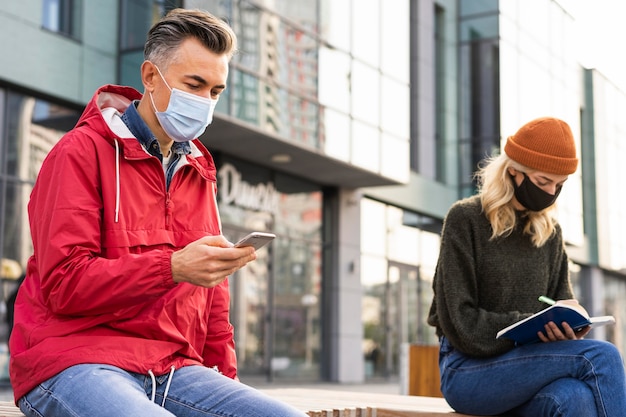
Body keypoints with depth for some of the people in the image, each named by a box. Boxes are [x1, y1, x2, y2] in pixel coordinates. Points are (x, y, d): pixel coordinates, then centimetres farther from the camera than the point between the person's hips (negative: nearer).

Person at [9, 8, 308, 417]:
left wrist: (226, 381, 11)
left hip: (173, 370, 6)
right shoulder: (83, 152, -2)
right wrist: (173, 267, -21)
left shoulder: (199, 174, 19)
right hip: (73, 364, -5)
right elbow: (64, 283, -11)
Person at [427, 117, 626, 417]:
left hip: (529, 366, 4)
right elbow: (460, 324, -9)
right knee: (601, 356, -27)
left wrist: (570, 327, -8)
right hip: (469, 371, -4)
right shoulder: (464, 220, -3)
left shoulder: (550, 233, 15)